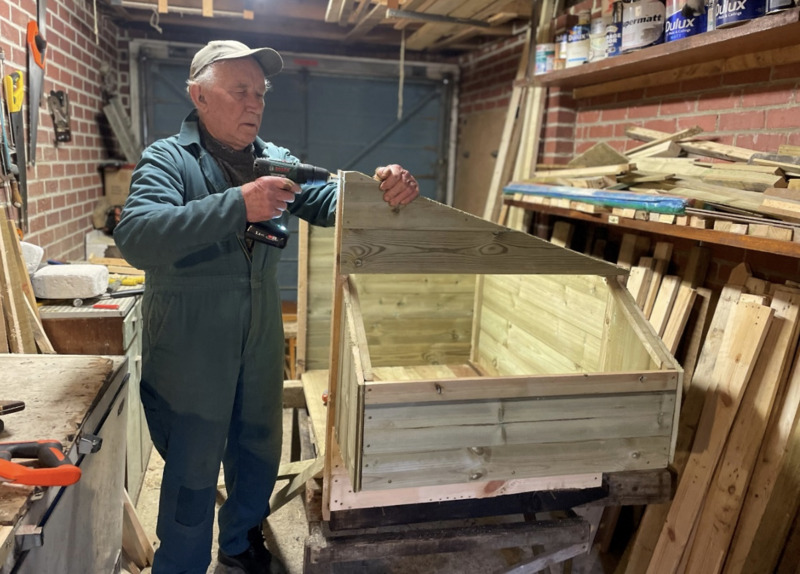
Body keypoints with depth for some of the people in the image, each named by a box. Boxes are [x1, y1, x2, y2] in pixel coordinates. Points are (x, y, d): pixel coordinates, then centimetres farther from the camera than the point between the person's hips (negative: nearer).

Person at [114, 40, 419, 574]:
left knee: (260, 453, 21)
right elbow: (135, 236, -28)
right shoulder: (168, 159, -12)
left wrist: (383, 187, -23)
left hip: (261, 344, 6)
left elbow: (329, 200, -1)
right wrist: (237, 205, -37)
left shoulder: (274, 160, 6)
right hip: (190, 352, -6)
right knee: (192, 473, 7)